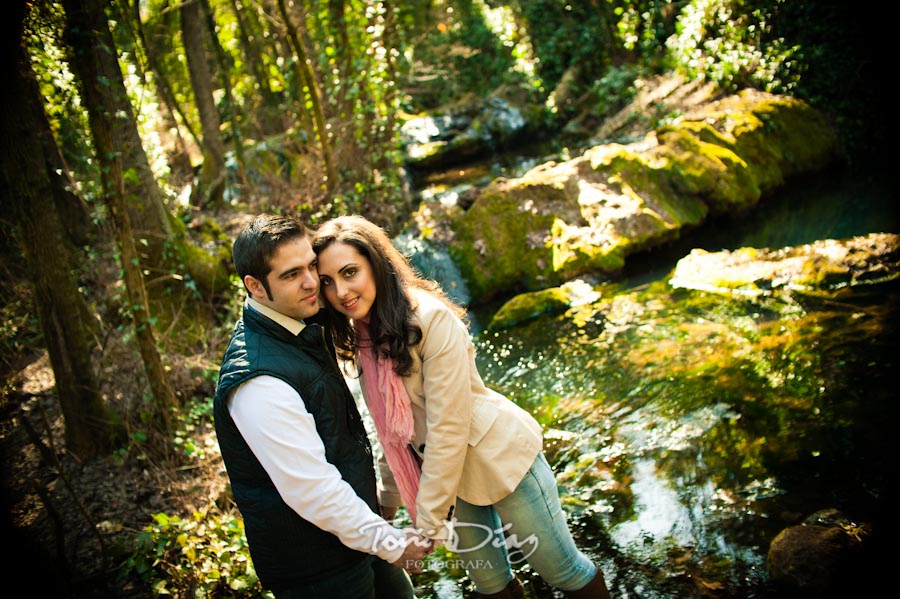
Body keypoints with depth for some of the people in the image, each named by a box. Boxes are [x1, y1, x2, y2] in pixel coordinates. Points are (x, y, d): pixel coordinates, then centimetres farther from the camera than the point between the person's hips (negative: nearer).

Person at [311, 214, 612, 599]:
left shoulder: (431, 318, -24)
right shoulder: (362, 336, -2)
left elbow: (448, 429, -24)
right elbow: (394, 429, 6)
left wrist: (428, 523, -18)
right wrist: (388, 500, 11)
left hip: (499, 458, -6)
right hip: (441, 468, 7)